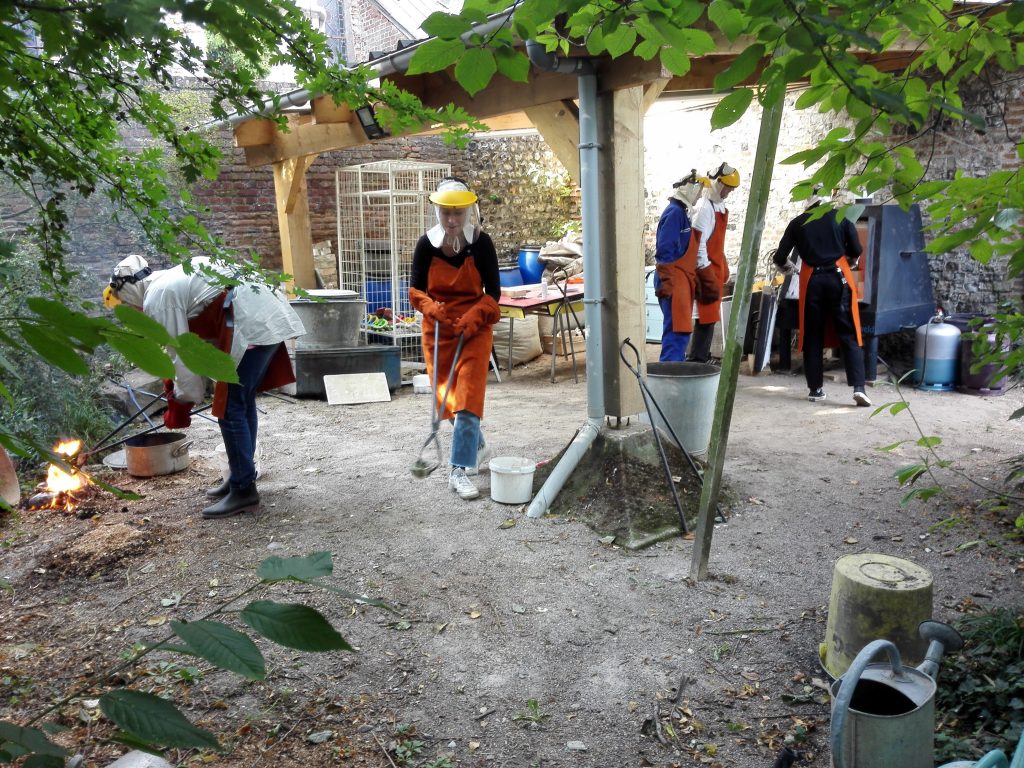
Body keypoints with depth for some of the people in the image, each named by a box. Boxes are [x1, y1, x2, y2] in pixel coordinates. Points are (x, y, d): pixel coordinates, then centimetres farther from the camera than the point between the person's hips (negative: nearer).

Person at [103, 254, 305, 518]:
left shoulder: (156, 298, -4)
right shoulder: (172, 279, 25)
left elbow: (181, 352, -6)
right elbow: (191, 343, 28)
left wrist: (181, 403, 5)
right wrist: (174, 383, 30)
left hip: (251, 326, -10)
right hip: (270, 317, 10)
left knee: (230, 409, -3)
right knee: (243, 402, 19)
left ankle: (243, 490, 4)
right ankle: (241, 476, 31)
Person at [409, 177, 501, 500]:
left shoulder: (481, 243, -10)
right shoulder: (426, 244, -5)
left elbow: (493, 292, -8)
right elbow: (415, 289, -2)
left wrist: (474, 317, -23)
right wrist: (431, 307, -22)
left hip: (473, 331, -3)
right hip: (437, 330, 3)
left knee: (468, 397, -11)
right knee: (447, 396, 12)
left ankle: (460, 470, -8)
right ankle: (478, 445, 36)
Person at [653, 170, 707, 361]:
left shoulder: (681, 211, 17)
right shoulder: (675, 212, -13)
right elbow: (665, 250, -20)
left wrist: (689, 277, 21)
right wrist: (667, 281, -22)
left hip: (681, 280, 10)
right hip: (674, 280, -10)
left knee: (680, 329, 14)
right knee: (677, 330, -11)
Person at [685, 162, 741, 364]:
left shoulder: (720, 207, 12)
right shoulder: (706, 208, -16)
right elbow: (698, 243, -21)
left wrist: (723, 270, 18)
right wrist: (706, 273, -21)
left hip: (716, 268, 9)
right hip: (707, 269, -9)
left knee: (711, 315, 14)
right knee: (707, 315, -8)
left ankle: (702, 355, 22)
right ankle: (696, 359, -3)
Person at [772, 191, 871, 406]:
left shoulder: (797, 223, 10)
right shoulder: (840, 218, 9)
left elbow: (779, 258, 9)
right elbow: (857, 251, 4)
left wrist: (789, 267, 31)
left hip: (812, 280, 1)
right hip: (838, 278, 0)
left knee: (813, 337, 8)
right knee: (849, 335, 0)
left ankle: (815, 389, 10)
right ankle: (858, 387, -11)